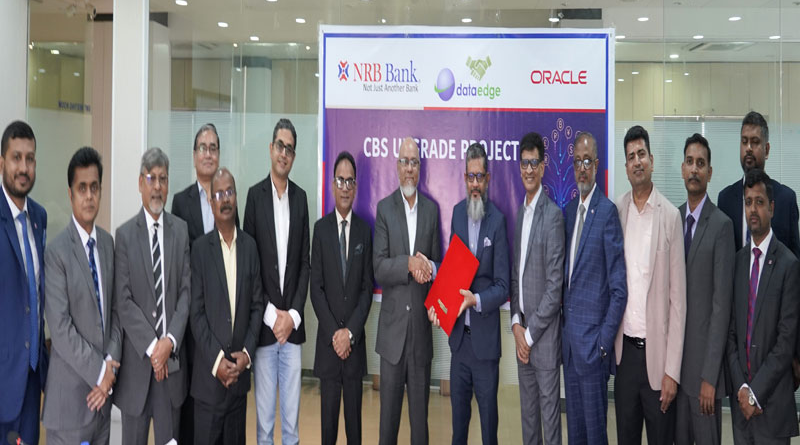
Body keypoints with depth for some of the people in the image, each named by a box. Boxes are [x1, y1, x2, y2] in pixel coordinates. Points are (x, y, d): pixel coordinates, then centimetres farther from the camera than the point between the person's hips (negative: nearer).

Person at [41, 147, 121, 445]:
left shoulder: (108, 242, 8)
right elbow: (60, 327, -16)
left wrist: (111, 365, -2)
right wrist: (99, 371, -12)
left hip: (102, 390, 6)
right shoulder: (56, 252, -12)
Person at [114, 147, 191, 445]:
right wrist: (151, 346, -12)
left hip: (172, 357, 1)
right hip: (136, 359, -1)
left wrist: (170, 341, -11)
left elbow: (187, 291, 1)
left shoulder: (181, 230, 5)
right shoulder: (125, 234, 0)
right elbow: (123, 300, -6)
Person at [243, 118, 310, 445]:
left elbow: (305, 262, 7)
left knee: (292, 418, 8)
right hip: (264, 323, -2)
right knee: (264, 417, 5)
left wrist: (293, 314, -4)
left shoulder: (301, 197, 8)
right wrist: (271, 315, -10)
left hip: (293, 323, 2)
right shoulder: (255, 195, 0)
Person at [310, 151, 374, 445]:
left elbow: (367, 288, 2)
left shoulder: (365, 230, 4)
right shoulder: (321, 228, 2)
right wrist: (334, 333, -9)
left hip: (355, 340, 1)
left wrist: (350, 332, -8)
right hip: (328, 340, -1)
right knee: (328, 413, 4)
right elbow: (316, 287, -2)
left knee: (354, 413, 7)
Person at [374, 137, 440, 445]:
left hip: (421, 325, 2)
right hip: (392, 326, -2)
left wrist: (428, 268, -11)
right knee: (389, 408, 6)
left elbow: (438, 264, 10)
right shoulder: (384, 208, 0)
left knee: (420, 409, 9)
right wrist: (409, 263, -21)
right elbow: (378, 268, -7)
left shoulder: (432, 209, 7)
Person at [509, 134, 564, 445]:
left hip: (544, 333, -7)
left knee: (549, 412, 2)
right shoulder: (519, 213, 12)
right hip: (522, 332, 7)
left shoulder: (553, 214, -13)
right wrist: (516, 323, 2)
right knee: (527, 410, 16)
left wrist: (530, 333, -12)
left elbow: (555, 283, -15)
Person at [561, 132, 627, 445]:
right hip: (569, 339, 7)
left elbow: (619, 288, -14)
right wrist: (562, 329, 10)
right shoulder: (569, 210, 11)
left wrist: (604, 342, -14)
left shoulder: (607, 212, -12)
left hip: (592, 342, -7)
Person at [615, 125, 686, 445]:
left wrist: (672, 370, -10)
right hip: (624, 349, 3)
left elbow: (678, 296, -8)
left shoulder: (670, 216, -7)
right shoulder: (616, 211, 4)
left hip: (657, 351, -3)